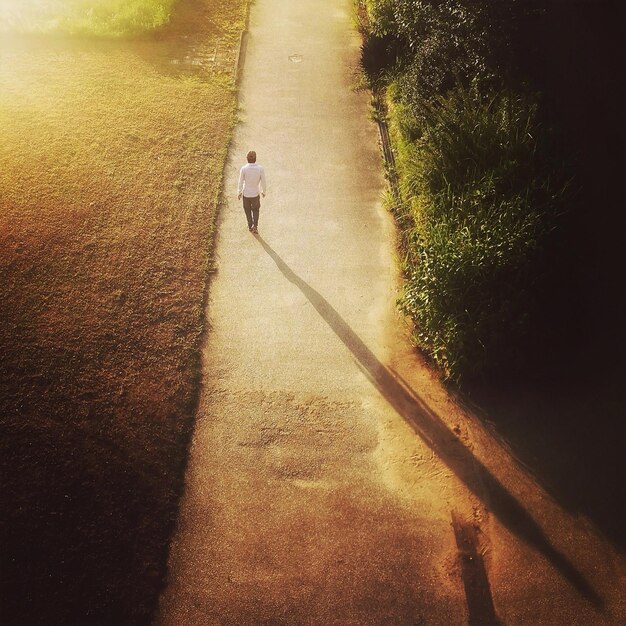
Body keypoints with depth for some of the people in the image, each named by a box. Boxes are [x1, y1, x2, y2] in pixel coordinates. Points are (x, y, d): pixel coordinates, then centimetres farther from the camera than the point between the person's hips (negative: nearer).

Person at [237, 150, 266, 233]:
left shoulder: (243, 169, -18)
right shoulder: (260, 169, -16)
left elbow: (240, 182, -11)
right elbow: (263, 182, -7)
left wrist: (239, 193, 5)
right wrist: (264, 192, 11)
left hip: (246, 194, 0)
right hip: (255, 194, 0)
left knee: (248, 210, 21)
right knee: (255, 210, 22)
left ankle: (250, 226, 32)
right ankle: (255, 226, 11)